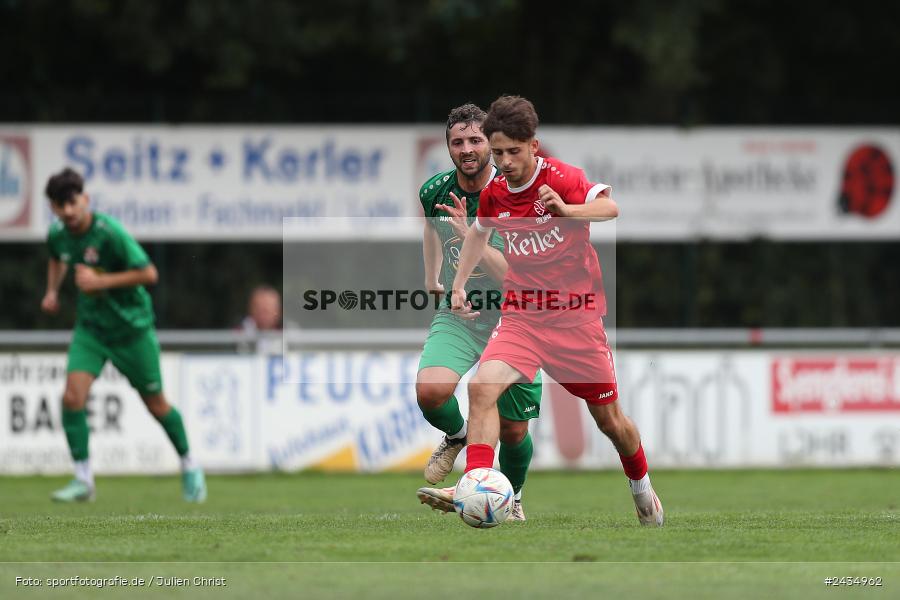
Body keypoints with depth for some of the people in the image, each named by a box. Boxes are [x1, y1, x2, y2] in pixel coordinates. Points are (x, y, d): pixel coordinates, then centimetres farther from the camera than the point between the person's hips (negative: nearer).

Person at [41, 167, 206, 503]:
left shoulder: (109, 232, -24)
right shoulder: (58, 235, -5)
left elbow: (148, 274, -23)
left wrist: (100, 281, -25)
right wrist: (52, 290, 7)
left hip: (131, 327, -4)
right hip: (91, 327, 4)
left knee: (155, 403, 9)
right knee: (73, 395, -16)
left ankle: (189, 466, 32)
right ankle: (83, 480, -8)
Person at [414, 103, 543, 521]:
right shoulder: (433, 193, -6)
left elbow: (515, 276, -25)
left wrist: (469, 238, -34)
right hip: (457, 314, 2)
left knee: (513, 431, 5)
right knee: (430, 392, -27)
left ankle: (512, 499, 36)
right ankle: (456, 437, 7)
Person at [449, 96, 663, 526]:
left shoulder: (562, 178, -14)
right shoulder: (494, 194, 2)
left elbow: (609, 207, -33)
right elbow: (479, 231, 25)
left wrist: (567, 210, -52)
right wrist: (458, 284, 17)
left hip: (576, 316, -3)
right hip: (521, 316, 3)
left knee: (609, 420, 9)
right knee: (482, 386, -25)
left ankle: (642, 487, 39)